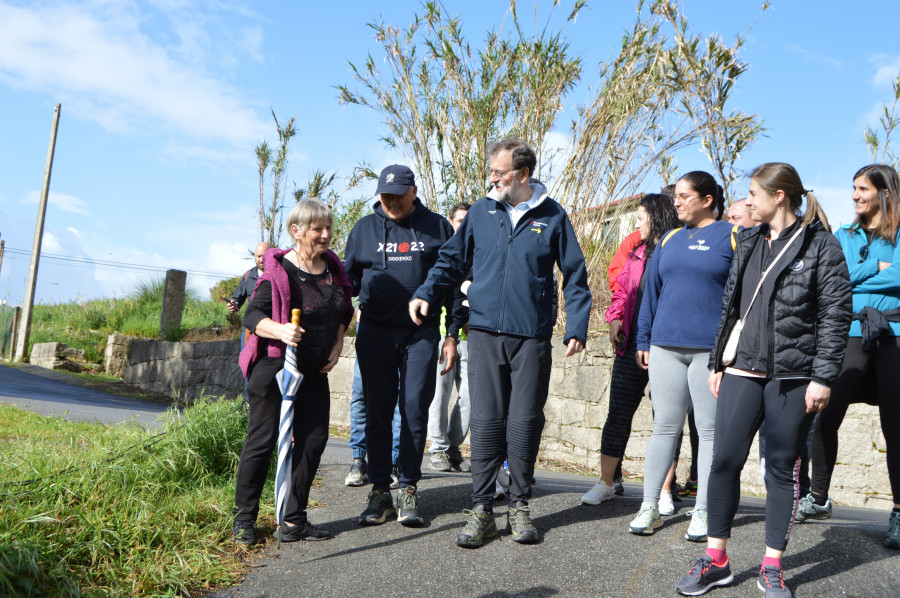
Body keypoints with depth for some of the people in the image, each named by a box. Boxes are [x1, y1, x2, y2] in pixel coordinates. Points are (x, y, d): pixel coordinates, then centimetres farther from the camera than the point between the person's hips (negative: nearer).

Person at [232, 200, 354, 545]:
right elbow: (252, 315, -14)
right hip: (274, 367, -6)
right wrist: (280, 330, -32)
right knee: (263, 440, -2)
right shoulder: (278, 271, -13)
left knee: (313, 439, 4)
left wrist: (337, 346, 6)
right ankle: (244, 518, 14)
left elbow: (343, 313, 19)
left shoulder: (333, 268, 7)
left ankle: (293, 521, 14)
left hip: (315, 372, 7)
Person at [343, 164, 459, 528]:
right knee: (377, 412, 3)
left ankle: (408, 491, 7)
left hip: (421, 333, -1)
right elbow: (348, 279, 15)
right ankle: (379, 492, 11)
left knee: (415, 410, -3)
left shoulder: (437, 227, 7)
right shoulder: (365, 228, 10)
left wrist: (452, 335, 4)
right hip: (375, 333, 2)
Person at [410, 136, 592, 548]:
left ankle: (519, 506, 18)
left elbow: (575, 276, 8)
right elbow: (452, 259, 15)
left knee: (525, 421, 4)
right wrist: (426, 294, 0)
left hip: (532, 336, -1)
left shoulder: (553, 216, 4)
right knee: (486, 420, 0)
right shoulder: (481, 212, 9)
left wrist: (576, 327, 0)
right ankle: (481, 507, 9)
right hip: (485, 332, 1)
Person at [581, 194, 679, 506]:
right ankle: (605, 483, 17)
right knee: (618, 413, 7)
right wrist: (615, 318, 4)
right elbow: (622, 291, 22)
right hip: (631, 345, 6)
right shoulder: (637, 253, 14)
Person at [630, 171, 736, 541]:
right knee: (665, 426, 7)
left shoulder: (732, 236, 1)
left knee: (710, 429, 4)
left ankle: (702, 512, 12)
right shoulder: (670, 240, 15)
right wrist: (643, 341, 12)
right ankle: (650, 507, 13)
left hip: (712, 348, -4)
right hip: (666, 346, 4)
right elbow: (651, 291, 17)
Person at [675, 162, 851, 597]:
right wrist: (717, 362, 14)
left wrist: (823, 377, -12)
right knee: (724, 460, 1)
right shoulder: (748, 243, 14)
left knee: (782, 467, 4)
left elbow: (836, 315, -7)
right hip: (742, 369, 5)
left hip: (793, 376, -4)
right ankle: (715, 560, 13)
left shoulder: (821, 244, -3)